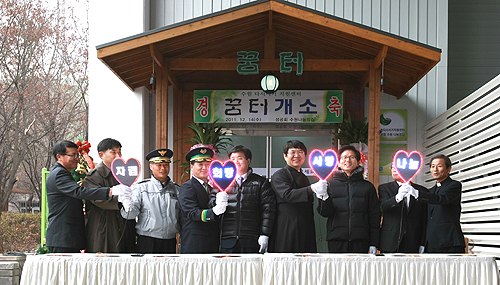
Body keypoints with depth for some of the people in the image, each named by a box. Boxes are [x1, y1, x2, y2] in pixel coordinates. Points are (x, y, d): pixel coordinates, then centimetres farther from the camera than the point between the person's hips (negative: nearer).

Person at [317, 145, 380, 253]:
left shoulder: (368, 187, 10)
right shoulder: (330, 184, 9)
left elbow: (375, 216, 9)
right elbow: (325, 212, 4)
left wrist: (374, 244, 3)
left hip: (360, 241, 0)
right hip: (336, 240, 0)